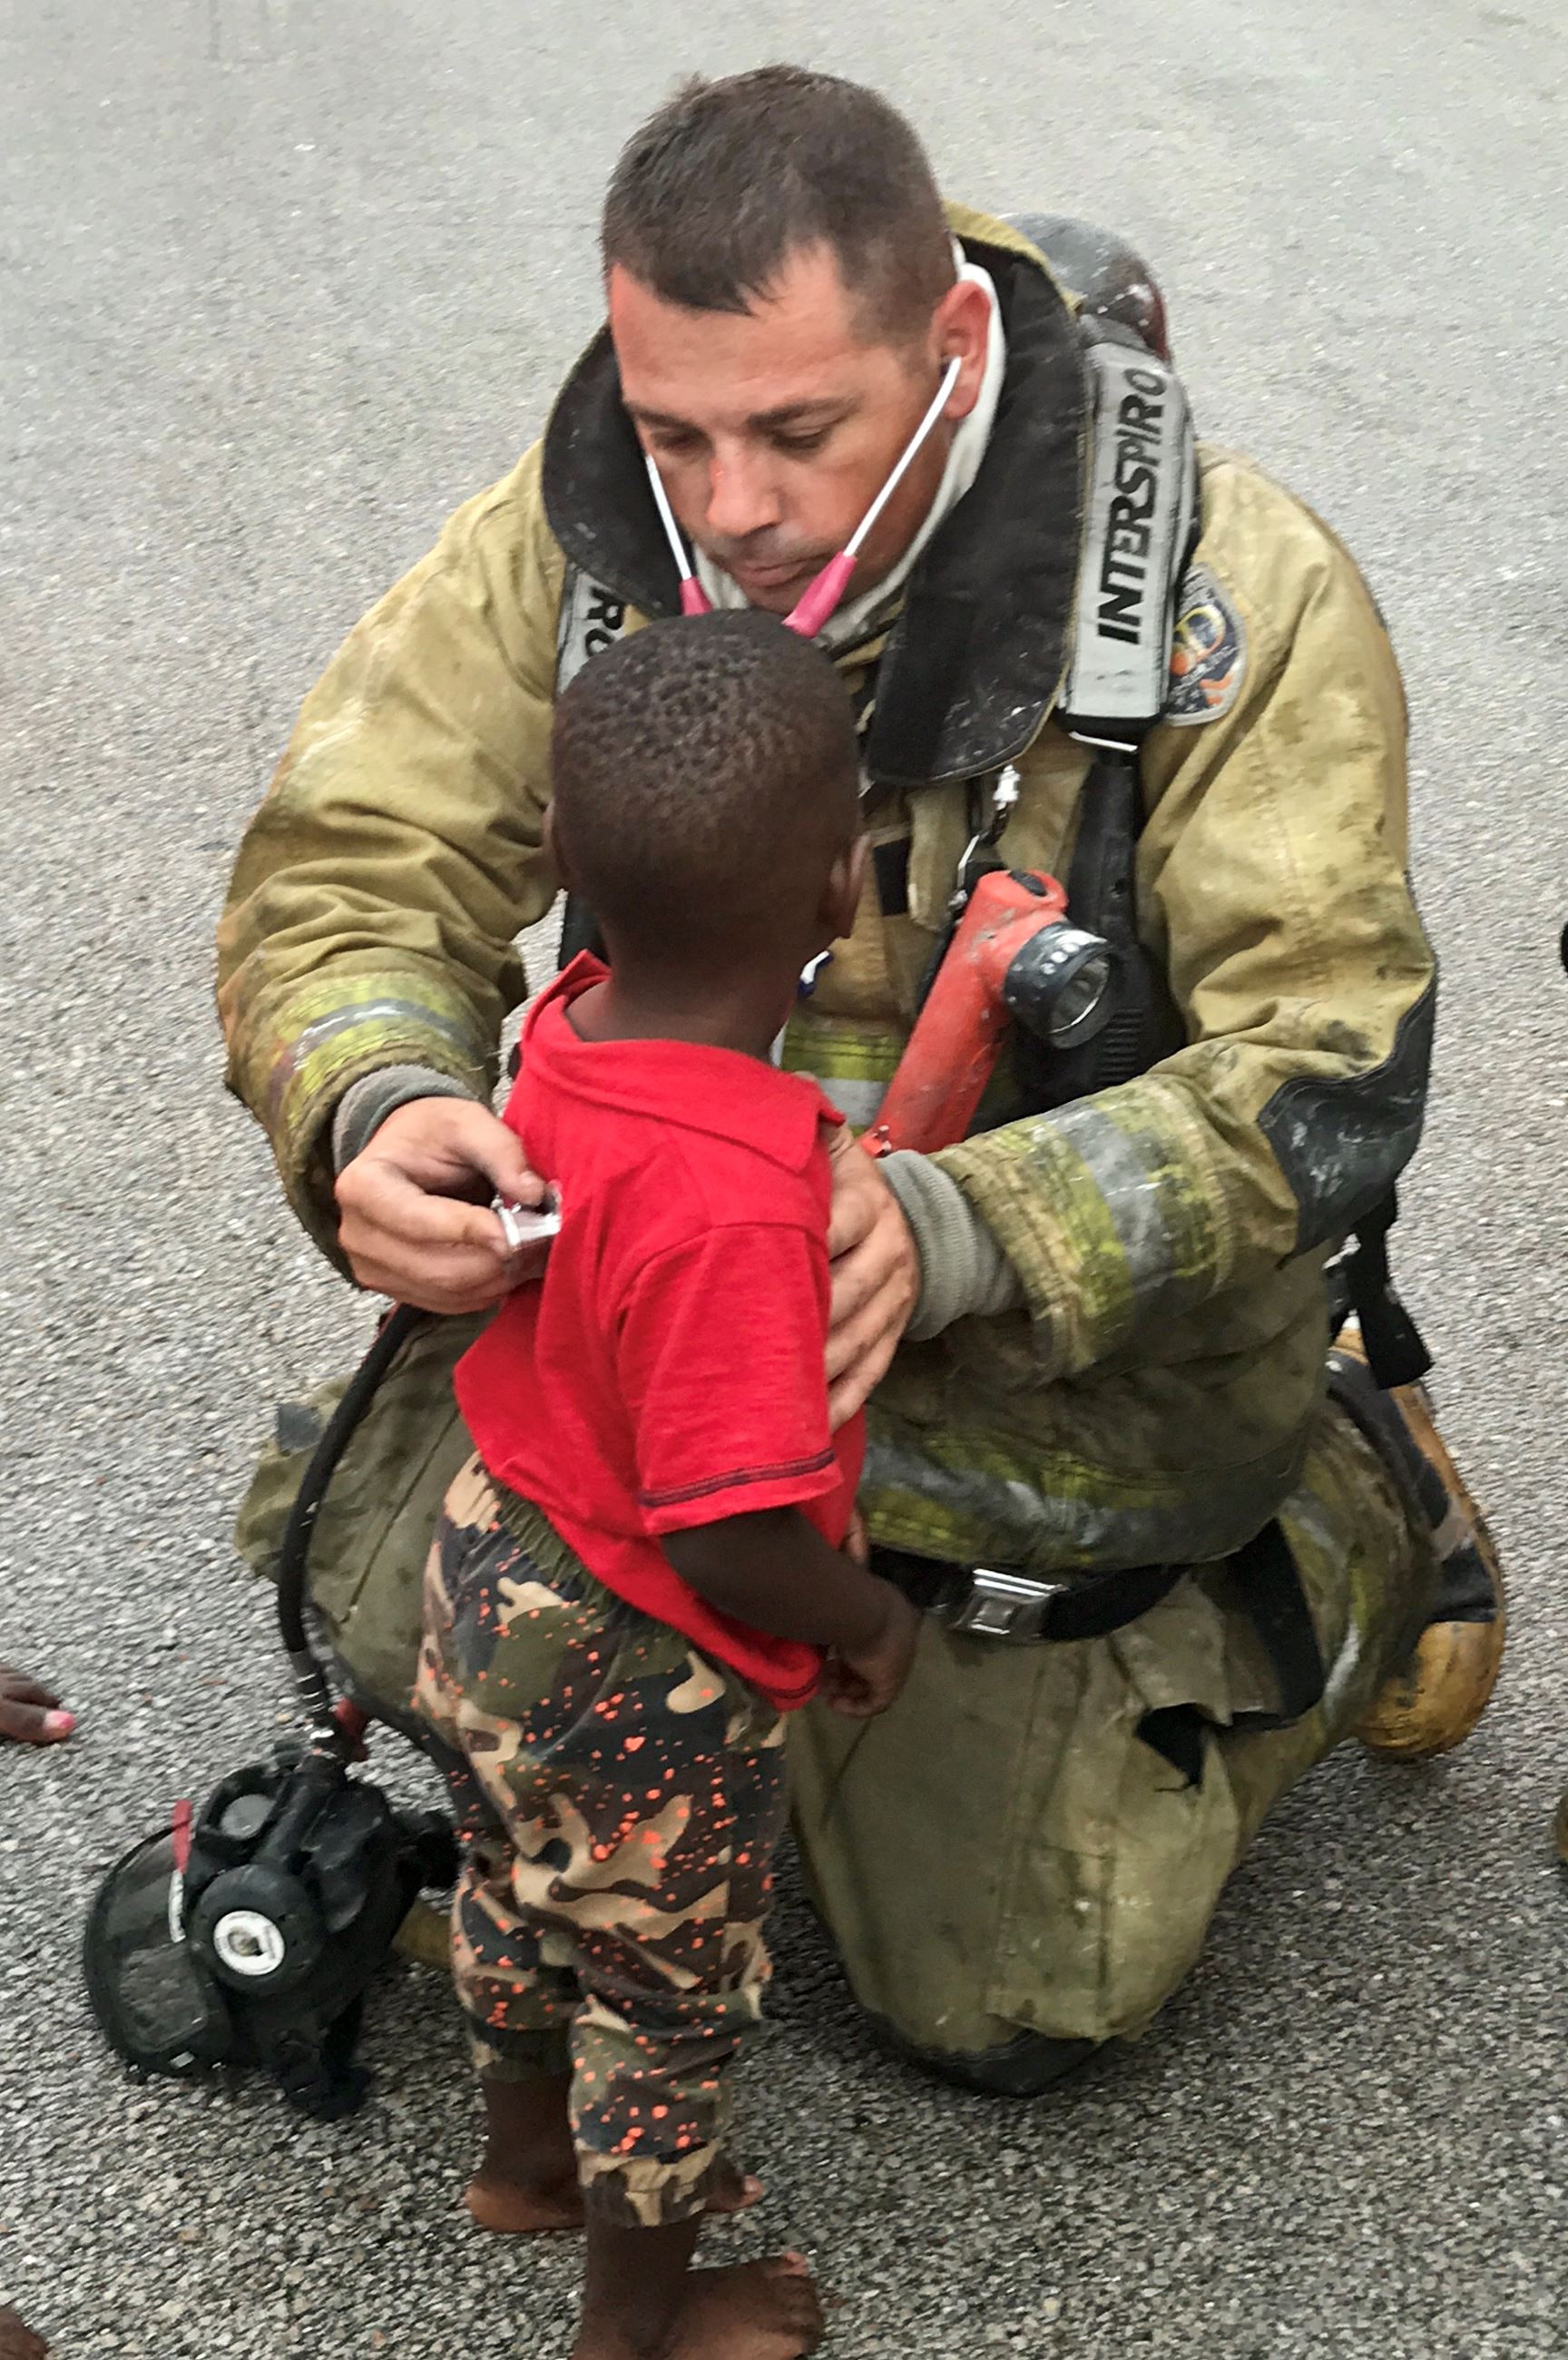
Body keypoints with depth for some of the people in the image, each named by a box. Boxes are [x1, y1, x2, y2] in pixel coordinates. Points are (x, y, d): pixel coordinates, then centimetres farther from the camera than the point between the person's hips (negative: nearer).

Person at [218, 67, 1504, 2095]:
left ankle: (1358, 1508, 27)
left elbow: (1323, 1077, -28)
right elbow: (345, 874, -14)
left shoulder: (1232, 596, -26)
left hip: (1083, 1339, -3)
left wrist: (951, 1231, -47)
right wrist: (376, 1113, -39)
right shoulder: (580, 533, -17)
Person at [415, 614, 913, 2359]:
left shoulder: (566, 1028, -16)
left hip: (494, 1565, 7)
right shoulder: (730, 1205, -39)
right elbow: (733, 1546, -34)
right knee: (668, 1999, 20)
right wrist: (872, 1620, -14)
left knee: (516, 1900, 32)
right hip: (643, 1688, -7)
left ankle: (525, 2155, 60)